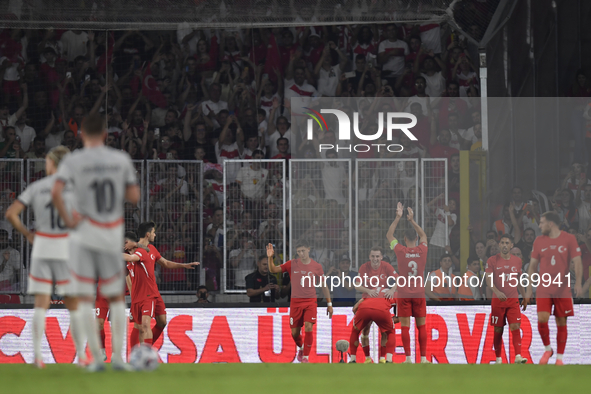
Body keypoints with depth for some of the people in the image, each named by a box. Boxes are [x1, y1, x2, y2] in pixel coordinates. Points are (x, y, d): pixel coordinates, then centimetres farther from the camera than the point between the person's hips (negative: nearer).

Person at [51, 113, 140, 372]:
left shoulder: (73, 161, -5)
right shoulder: (122, 160, 1)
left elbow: (56, 192, -19)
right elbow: (134, 196, 2)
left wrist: (67, 220, -9)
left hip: (83, 234, -2)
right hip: (112, 236, 2)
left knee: (85, 299, 4)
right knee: (116, 297, 13)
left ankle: (96, 358, -2)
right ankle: (118, 357, 6)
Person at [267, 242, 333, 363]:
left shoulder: (316, 266, 1)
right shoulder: (292, 264, 2)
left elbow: (324, 286, 9)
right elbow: (273, 270, 1)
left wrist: (329, 303, 9)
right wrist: (270, 258, -17)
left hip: (310, 302, -1)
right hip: (295, 302, 1)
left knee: (308, 328, -18)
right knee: (295, 332, 4)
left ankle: (305, 357, -8)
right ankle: (301, 348, 36)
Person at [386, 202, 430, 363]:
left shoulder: (401, 251, -6)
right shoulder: (422, 250, -1)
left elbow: (389, 235, 10)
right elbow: (423, 235, 22)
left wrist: (398, 217, 13)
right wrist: (412, 220, 25)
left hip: (404, 294, -2)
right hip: (419, 294, 2)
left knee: (405, 326, -1)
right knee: (421, 326, 5)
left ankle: (408, 358, -5)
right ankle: (423, 357, 3)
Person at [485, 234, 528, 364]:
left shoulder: (517, 261, 9)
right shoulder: (492, 260, -1)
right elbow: (488, 280, -10)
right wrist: (497, 292, -27)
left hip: (513, 300, 2)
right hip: (497, 300, -2)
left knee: (515, 327, -12)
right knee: (498, 330, 3)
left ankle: (518, 356, -19)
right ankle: (498, 358, 14)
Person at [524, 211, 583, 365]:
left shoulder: (569, 239, -1)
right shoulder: (539, 241, 8)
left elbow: (577, 262, -4)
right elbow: (532, 266, 12)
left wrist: (578, 283, -17)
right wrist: (529, 289, 8)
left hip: (563, 289, -2)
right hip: (543, 289, 2)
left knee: (561, 323, 1)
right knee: (542, 319, -13)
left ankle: (560, 357, 10)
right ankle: (547, 349, 10)